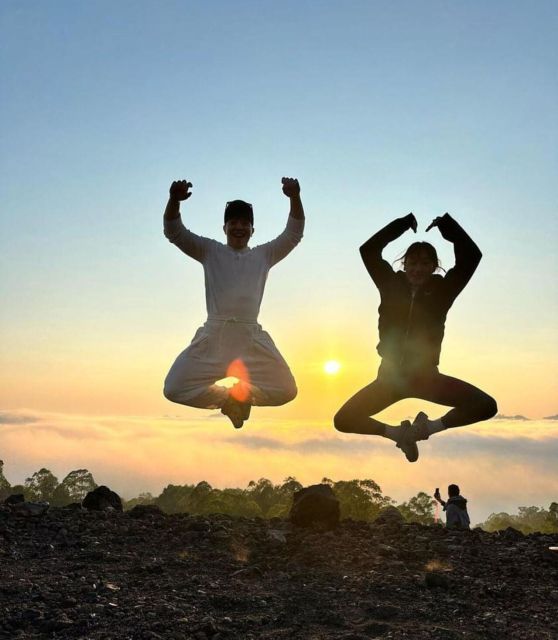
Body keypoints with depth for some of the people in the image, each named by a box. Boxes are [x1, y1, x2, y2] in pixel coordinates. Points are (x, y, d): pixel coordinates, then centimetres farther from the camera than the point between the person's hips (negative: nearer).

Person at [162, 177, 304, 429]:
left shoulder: (264, 255, 15)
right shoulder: (210, 251, 12)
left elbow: (294, 234, 5)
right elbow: (174, 232, 2)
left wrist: (295, 198, -13)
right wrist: (174, 199, -19)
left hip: (251, 338, 1)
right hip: (213, 336, 0)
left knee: (285, 390, -10)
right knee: (174, 389, -12)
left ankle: (242, 394, 19)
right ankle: (227, 398, 13)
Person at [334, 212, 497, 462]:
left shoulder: (441, 291, -1)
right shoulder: (392, 286, 1)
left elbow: (471, 256, -12)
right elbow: (368, 250, -9)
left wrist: (445, 223, -10)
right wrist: (406, 222, -9)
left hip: (426, 376, -1)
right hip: (390, 376, 1)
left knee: (486, 406, -16)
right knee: (343, 420, -10)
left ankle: (430, 426, 5)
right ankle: (398, 432, 13)